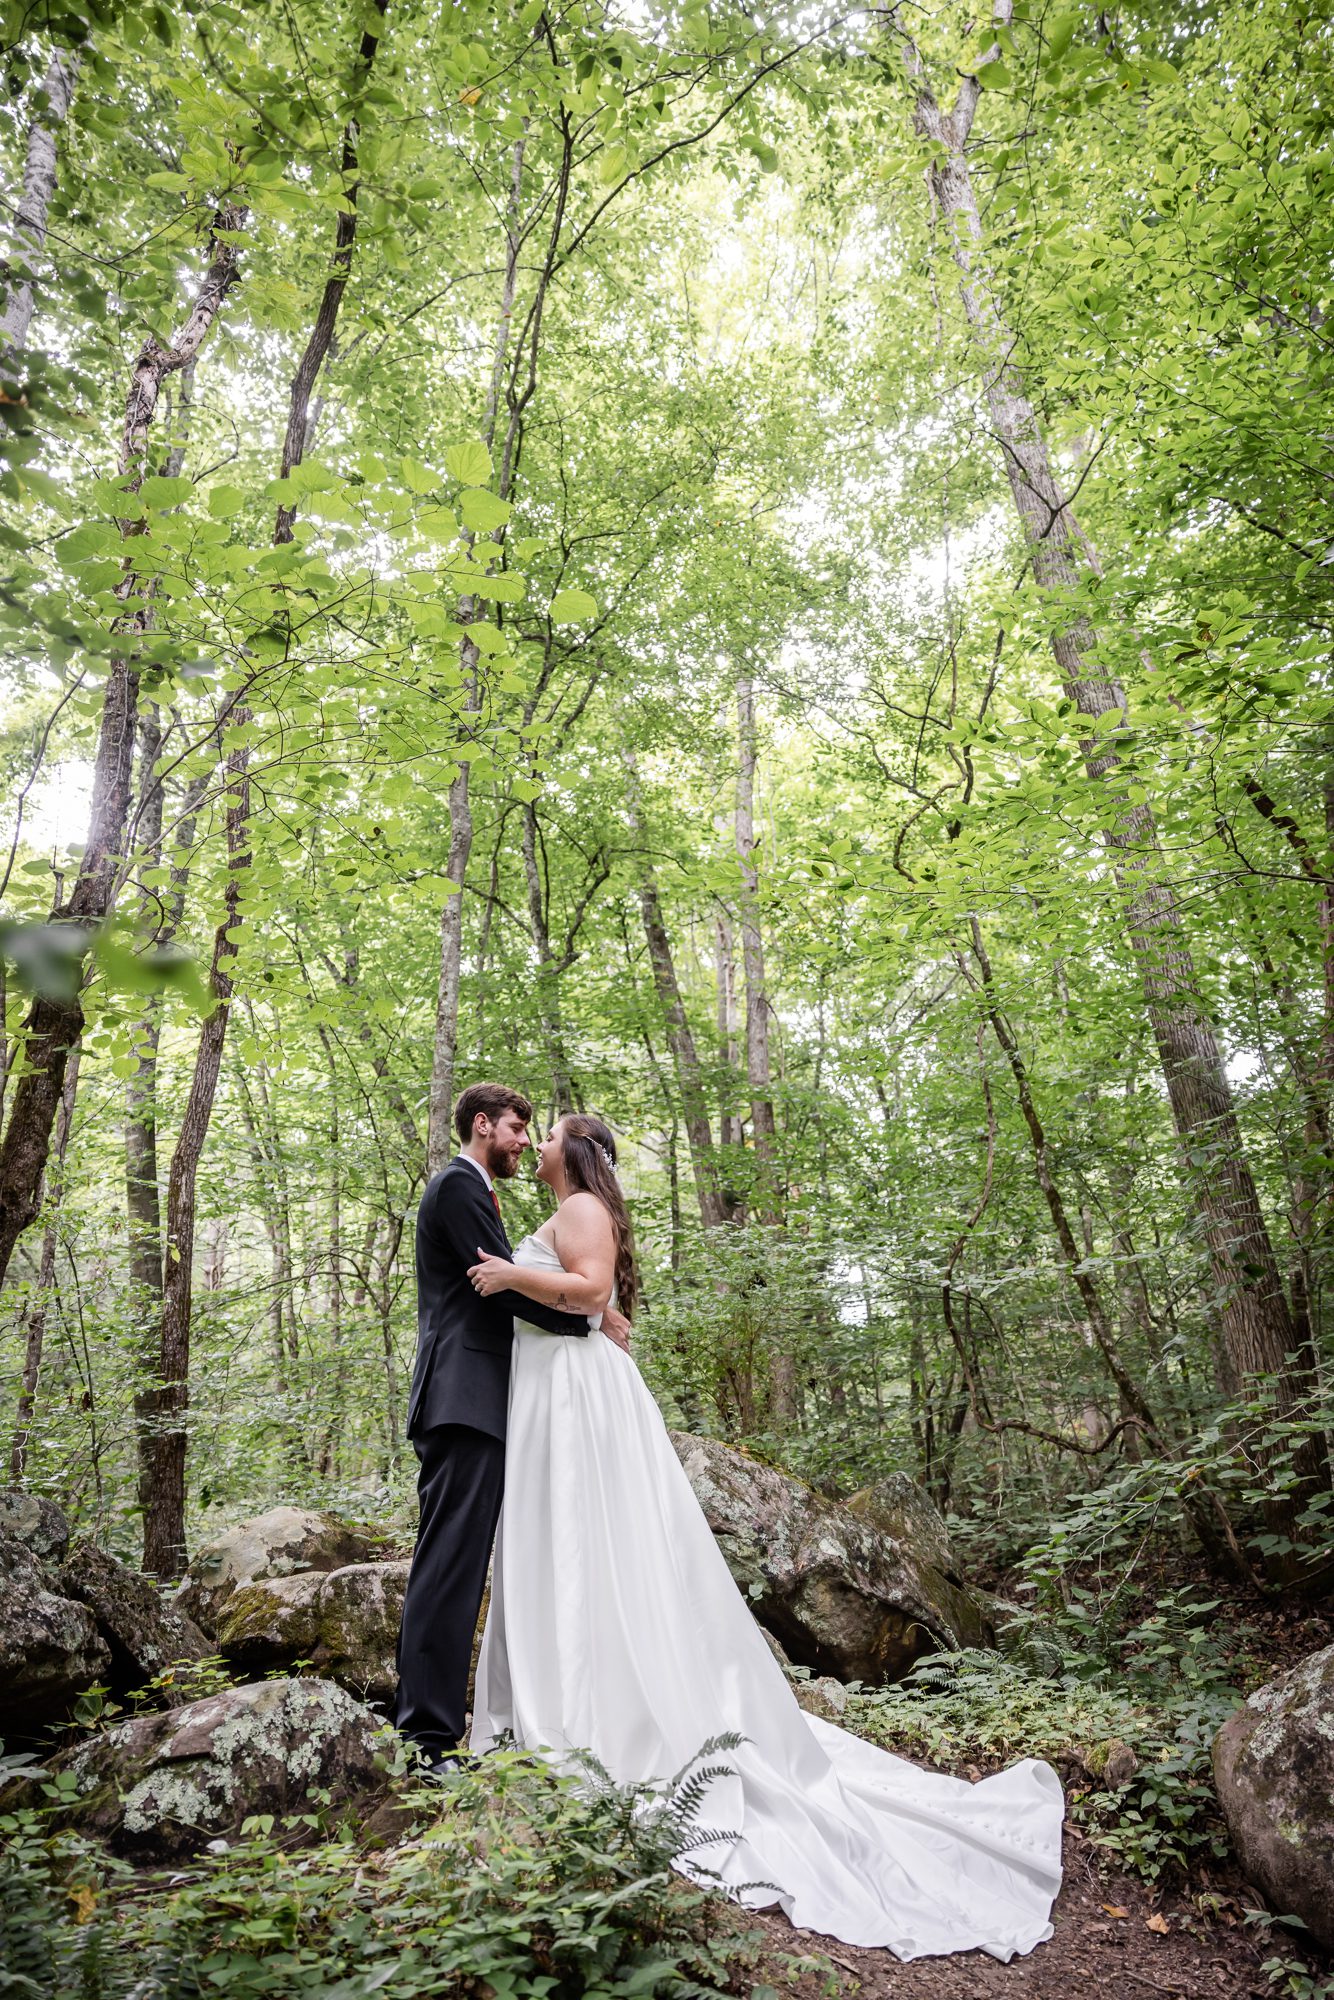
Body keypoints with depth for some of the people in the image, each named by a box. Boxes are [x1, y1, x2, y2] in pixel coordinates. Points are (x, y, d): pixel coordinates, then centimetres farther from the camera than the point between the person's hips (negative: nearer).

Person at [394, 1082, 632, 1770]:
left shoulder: (464, 1188, 25)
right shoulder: (461, 1184, -7)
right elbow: (504, 1283, -15)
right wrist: (593, 1320, -6)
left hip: (460, 1400, 11)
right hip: (465, 1397, -11)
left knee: (451, 1564, 11)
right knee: (451, 1562, -11)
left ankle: (430, 1723, 17)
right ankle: (432, 1737, -9)